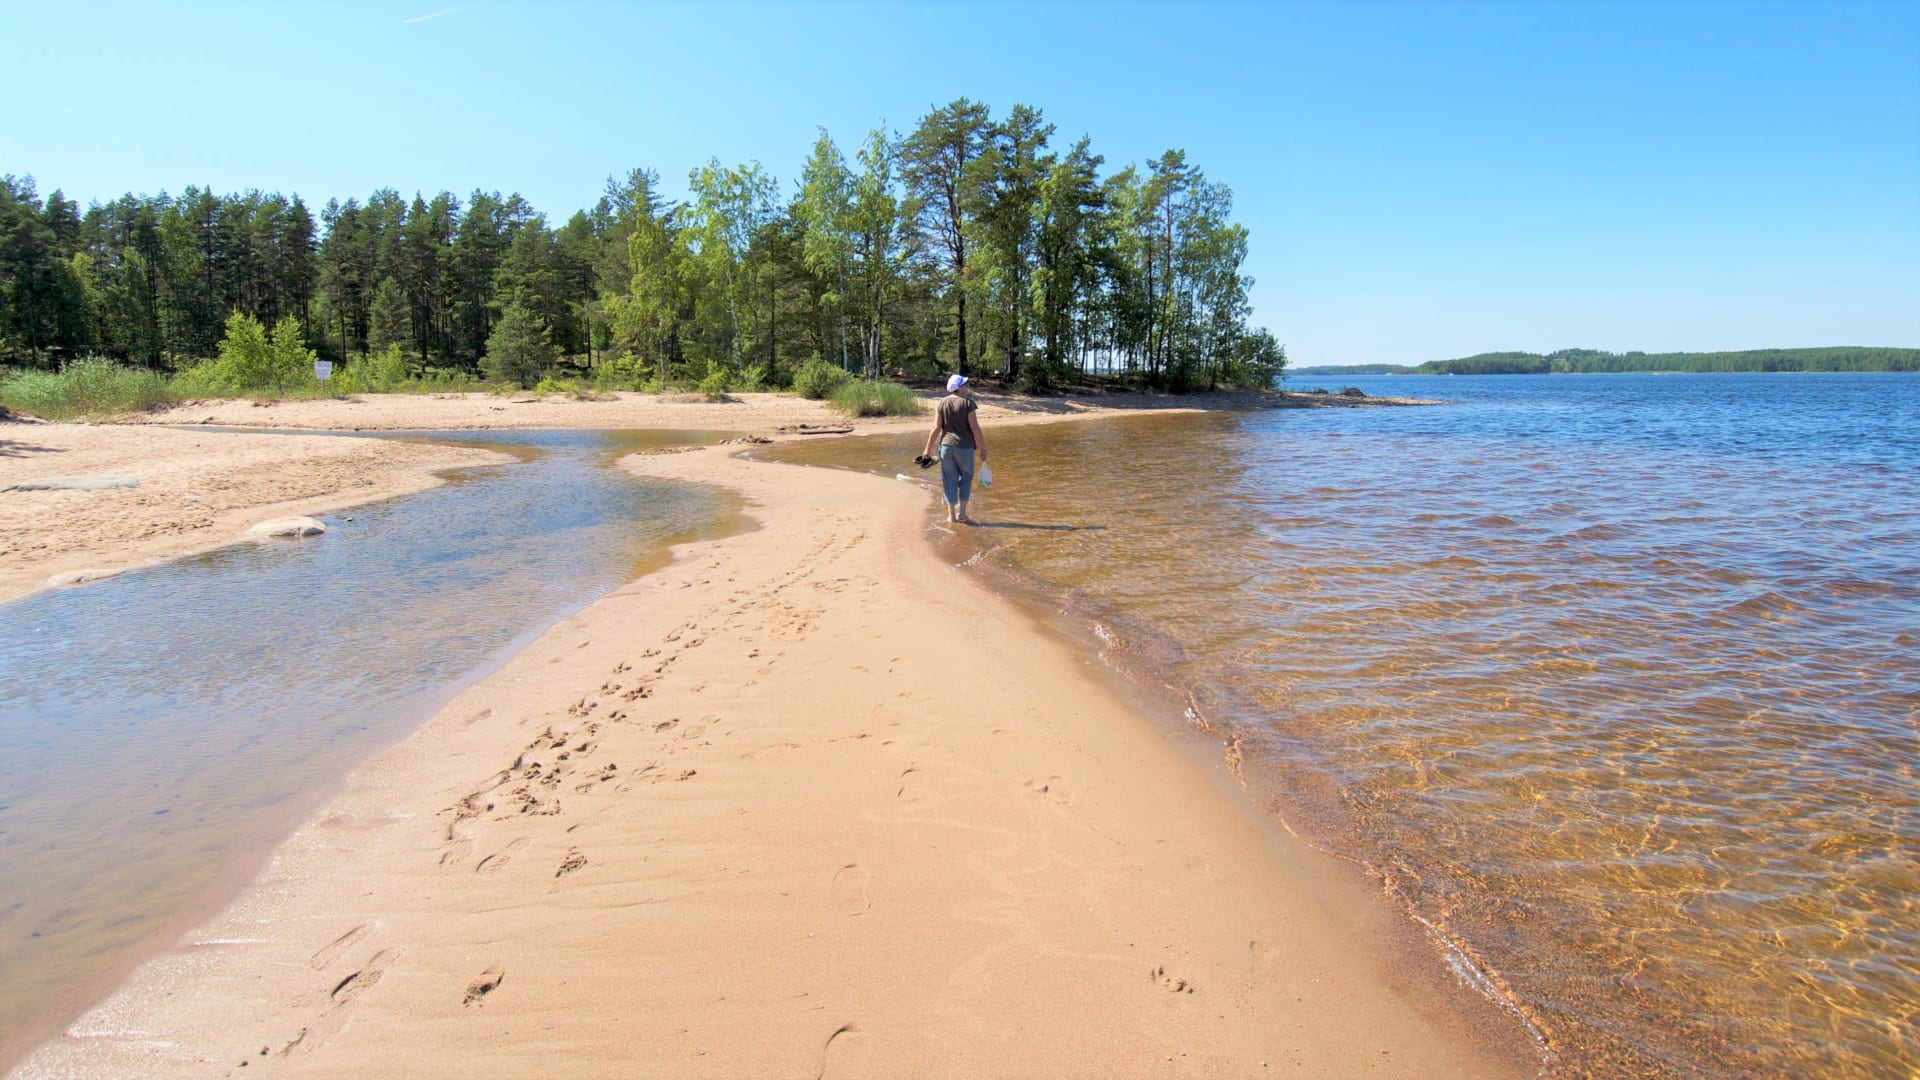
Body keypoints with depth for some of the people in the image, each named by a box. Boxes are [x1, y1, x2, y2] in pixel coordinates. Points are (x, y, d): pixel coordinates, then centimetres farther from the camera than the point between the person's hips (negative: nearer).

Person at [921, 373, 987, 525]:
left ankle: (951, 515, 12)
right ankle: (961, 512, 7)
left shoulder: (942, 403, 2)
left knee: (950, 480, 9)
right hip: (964, 446, -3)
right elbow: (975, 428, -11)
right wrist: (982, 448, -6)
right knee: (966, 478, 12)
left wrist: (928, 448, 7)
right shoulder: (968, 403, -8)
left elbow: (936, 428, 0)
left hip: (946, 445, 3)